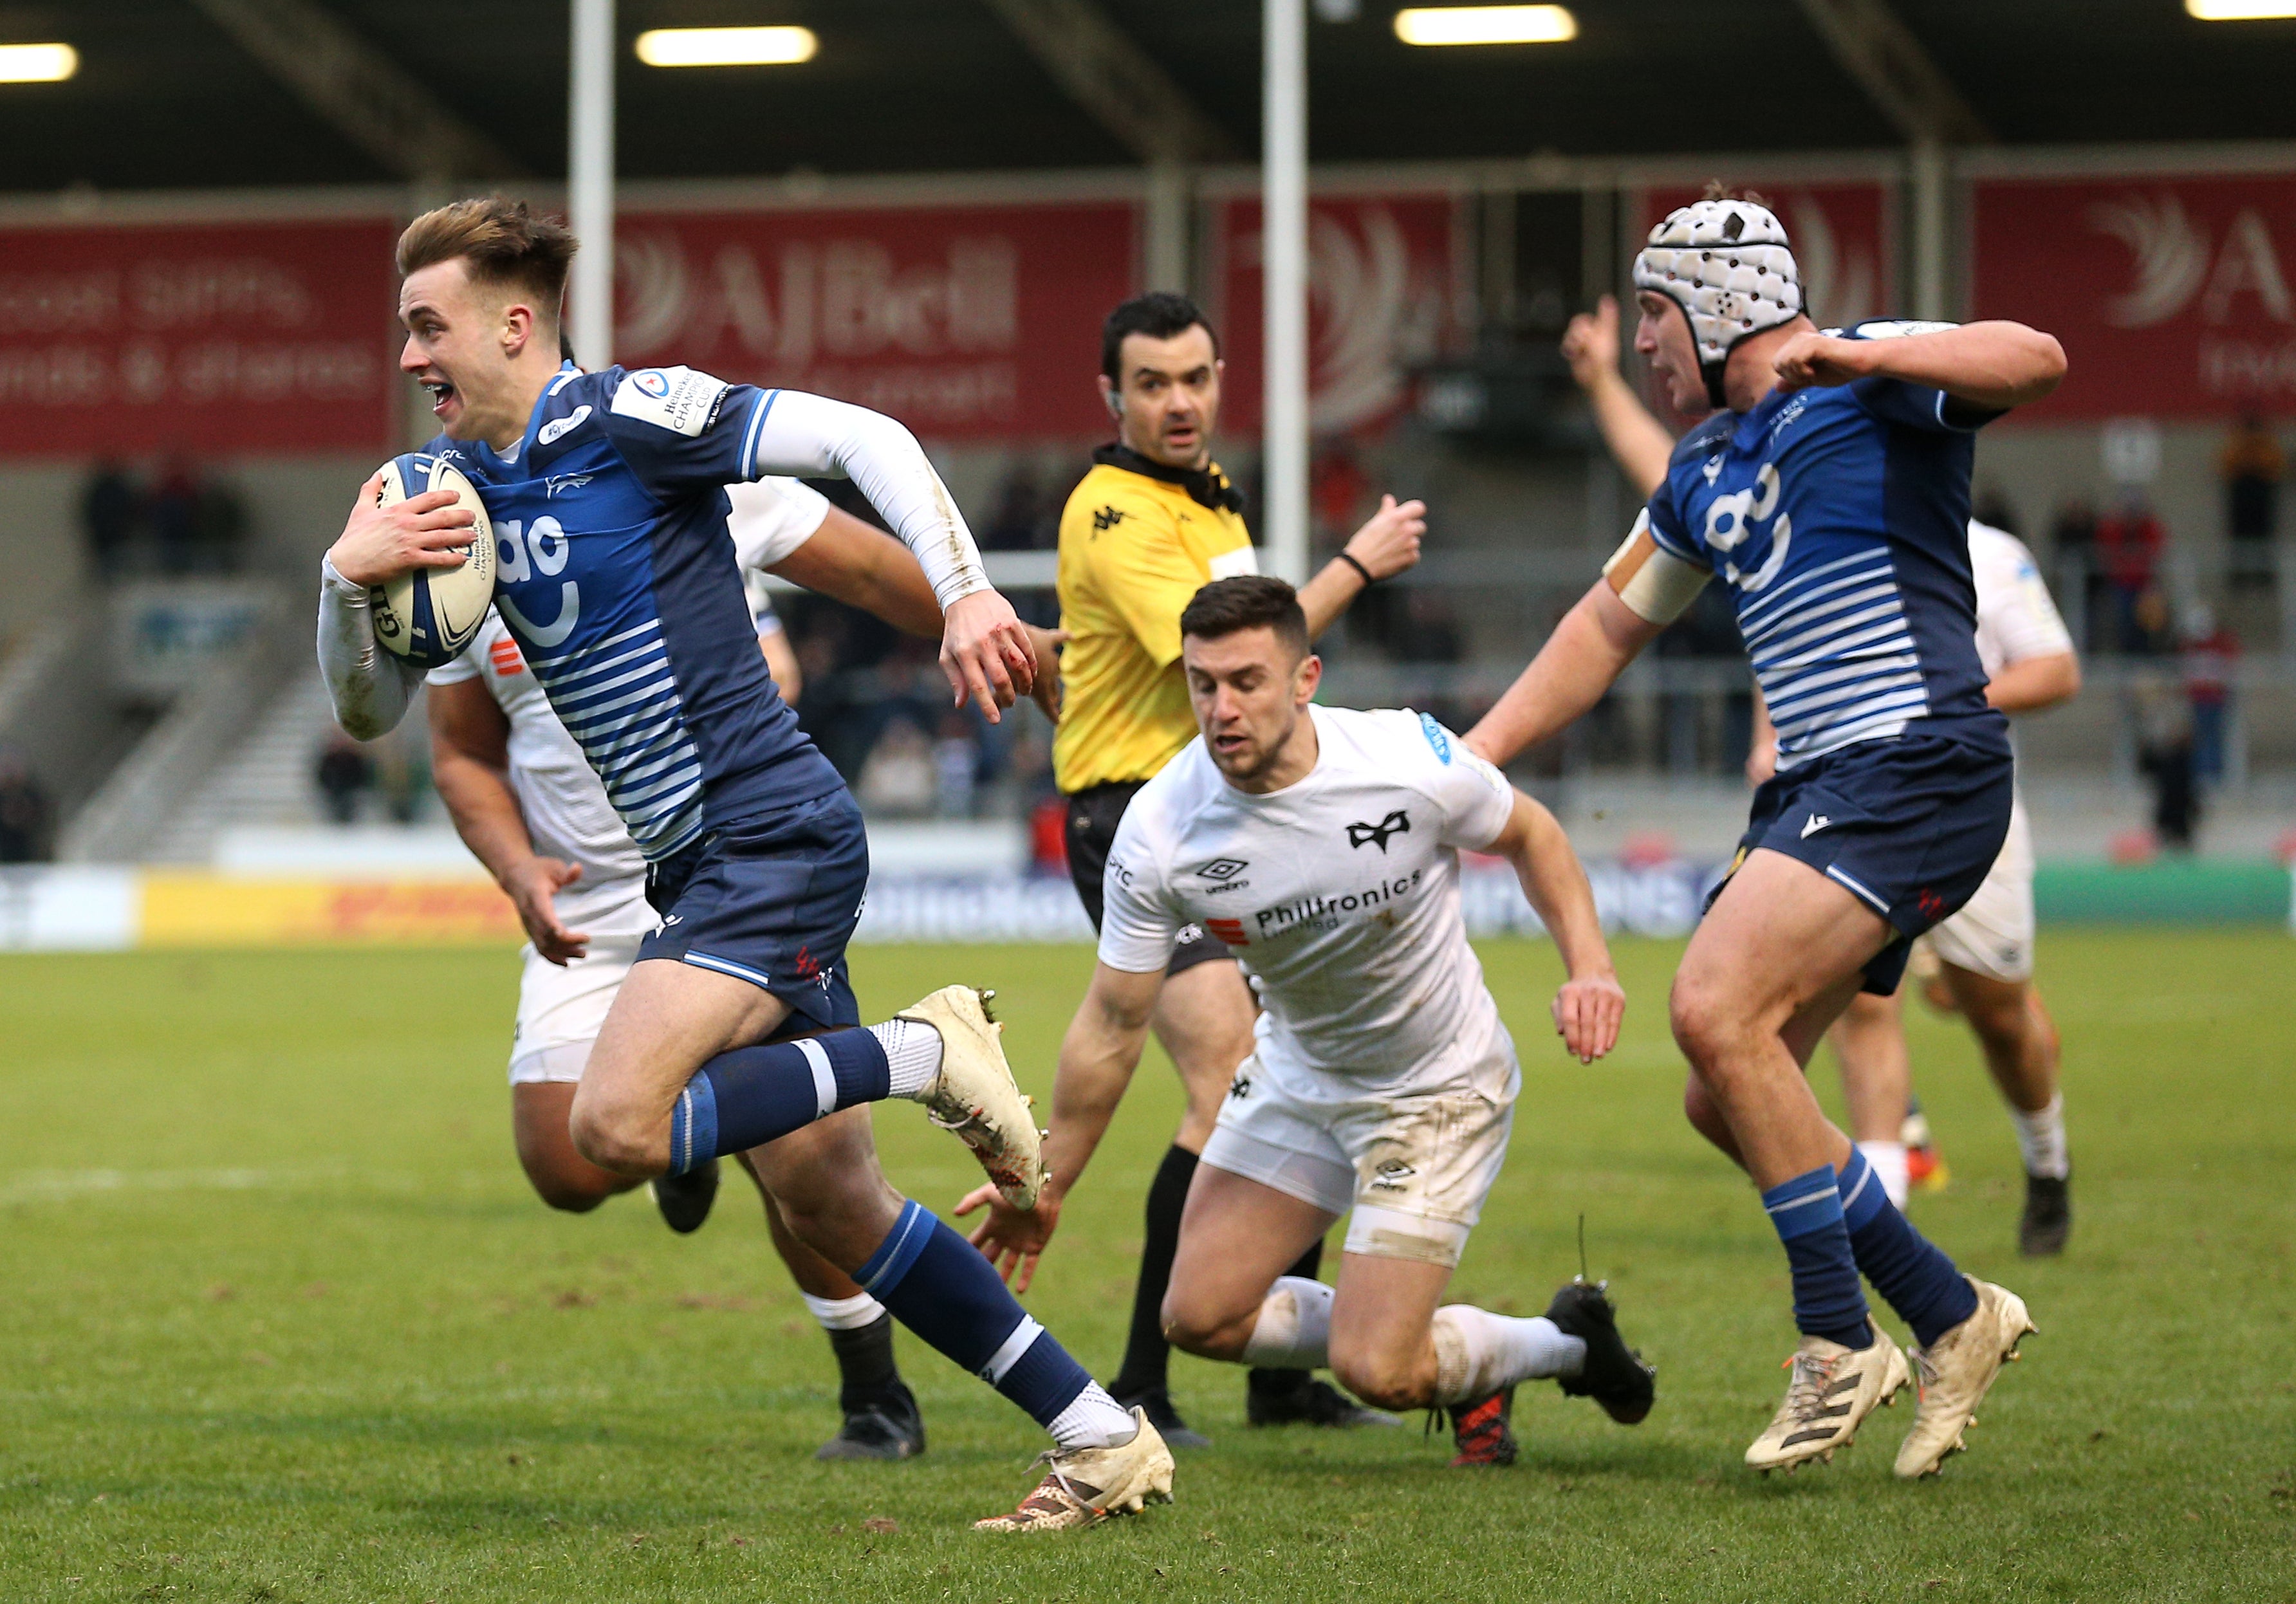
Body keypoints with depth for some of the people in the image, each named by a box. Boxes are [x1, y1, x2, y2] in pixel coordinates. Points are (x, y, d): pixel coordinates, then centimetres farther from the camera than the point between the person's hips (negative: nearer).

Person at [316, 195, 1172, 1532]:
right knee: (829, 1207, 6)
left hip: (773, 833, -9)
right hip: (700, 869, 9)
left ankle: (924, 1052, -8)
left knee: (616, 1125, -25)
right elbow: (372, 712, 15)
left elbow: (862, 437, -13)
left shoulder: (626, 416, -9)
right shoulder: (459, 491, 13)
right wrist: (349, 574, -3)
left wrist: (966, 591, -25)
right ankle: (1105, 1442, 11)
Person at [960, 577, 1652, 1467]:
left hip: (1439, 1088, -4)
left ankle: (1568, 1341, 19)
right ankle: (1436, 1352, 24)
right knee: (1201, 1316, 1)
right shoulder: (1160, 829, -21)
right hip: (1297, 1080, 4)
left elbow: (1530, 836, -4)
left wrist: (1589, 965, -19)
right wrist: (1046, 1187, -4)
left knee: (1376, 1373, -12)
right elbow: (1113, 1024, -9)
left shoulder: (1410, 761, -27)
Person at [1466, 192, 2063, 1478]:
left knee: (1716, 1007, -23)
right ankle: (1952, 1318, 16)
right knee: (1728, 1102, 5)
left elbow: (2037, 359, -23)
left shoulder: (1867, 380, -5)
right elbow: (1610, 627, 32)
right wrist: (1469, 759, 26)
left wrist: (1860, 359, -36)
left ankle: (1842, 1343, -13)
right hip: (1817, 789, 10)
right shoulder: (1707, 471, 21)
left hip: (1917, 762, -9)